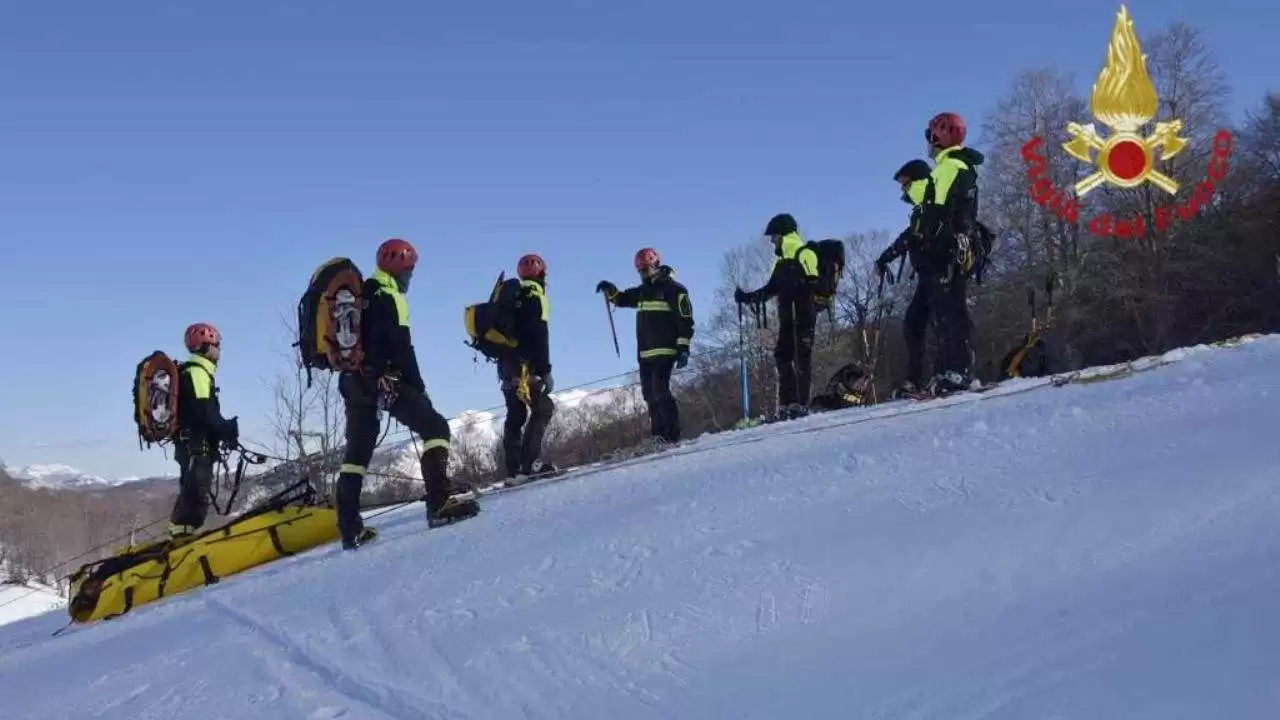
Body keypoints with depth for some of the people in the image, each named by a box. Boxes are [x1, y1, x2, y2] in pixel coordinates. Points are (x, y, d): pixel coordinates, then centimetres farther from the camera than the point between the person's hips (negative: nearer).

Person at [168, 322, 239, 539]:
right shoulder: (197, 372, -9)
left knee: (193, 492, 10)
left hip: (192, 444, 11)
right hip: (197, 444, -11)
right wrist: (227, 430, -13)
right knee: (196, 492, -17)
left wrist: (226, 428, 14)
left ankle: (183, 536, 10)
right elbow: (204, 410, -20)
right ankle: (182, 533, -23)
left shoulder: (196, 371, 24)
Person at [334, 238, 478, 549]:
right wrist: (417, 385, -9)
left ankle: (349, 528, 6)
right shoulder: (387, 296, -4)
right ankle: (439, 503, -23)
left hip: (353, 380, 9)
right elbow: (399, 346, -13)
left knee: (357, 450, 10)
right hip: (383, 379, -9)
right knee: (434, 426, -8)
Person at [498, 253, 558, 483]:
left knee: (516, 414, 9)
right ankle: (529, 462, -20)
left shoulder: (511, 297, 21)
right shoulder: (535, 296, -5)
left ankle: (513, 468, 6)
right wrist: (545, 370, -17)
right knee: (543, 408, -8)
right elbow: (539, 336, -15)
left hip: (505, 363, 9)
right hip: (523, 364, -9)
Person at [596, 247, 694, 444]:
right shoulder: (642, 291, 18)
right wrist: (609, 290, 8)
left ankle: (672, 435, -17)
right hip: (645, 353, 8)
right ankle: (658, 434, 9)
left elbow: (686, 319, -11)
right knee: (649, 393, 6)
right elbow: (621, 299, 31)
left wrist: (683, 348, -19)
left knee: (660, 391, -17)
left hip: (664, 350, -8)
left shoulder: (673, 288, -5)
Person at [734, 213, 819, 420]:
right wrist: (747, 297, 20)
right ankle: (786, 405, 4)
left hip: (803, 317, -8)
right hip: (786, 318, 8)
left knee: (801, 357, -10)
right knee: (782, 357, 3)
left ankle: (801, 404, -11)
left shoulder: (805, 255, -4)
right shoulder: (781, 262, 22)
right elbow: (770, 289, 26)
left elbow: (813, 284, -14)